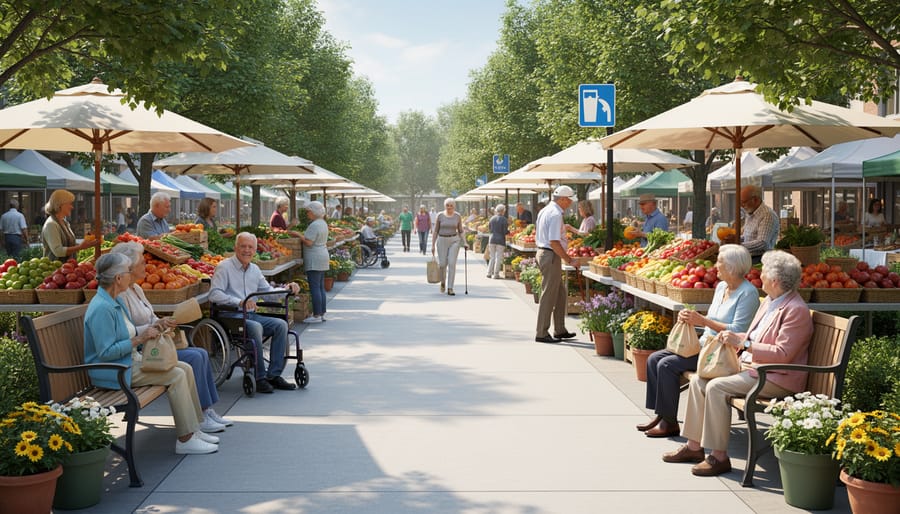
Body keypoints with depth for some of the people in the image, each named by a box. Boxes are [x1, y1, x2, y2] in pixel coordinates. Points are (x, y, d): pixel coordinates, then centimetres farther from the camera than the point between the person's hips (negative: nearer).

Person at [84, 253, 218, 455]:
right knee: (176, 376, -18)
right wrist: (139, 339, -22)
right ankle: (185, 440, -12)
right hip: (114, 372, -10)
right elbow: (106, 353, -25)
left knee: (186, 368, 1)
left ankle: (193, 430, 5)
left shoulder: (116, 301, 10)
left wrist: (149, 331, 7)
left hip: (131, 360, 10)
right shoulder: (101, 308, -22)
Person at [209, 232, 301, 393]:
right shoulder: (224, 267, -3)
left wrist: (287, 289, 7)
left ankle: (274, 374, -15)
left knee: (281, 324, -16)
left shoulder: (254, 269, 20)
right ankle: (259, 377, -27)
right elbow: (214, 294, -15)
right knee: (255, 327, -35)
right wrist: (239, 302, -26)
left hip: (251, 315, 7)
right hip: (231, 316, -7)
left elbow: (268, 291, 26)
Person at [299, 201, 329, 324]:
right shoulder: (323, 223, 15)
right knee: (321, 287, 13)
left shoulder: (314, 225, -16)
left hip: (314, 259, -10)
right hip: (323, 255, 10)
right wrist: (302, 237, 16)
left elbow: (309, 242, -21)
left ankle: (317, 315, -7)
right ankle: (322, 313, 17)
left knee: (315, 287, -7)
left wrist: (299, 237, -6)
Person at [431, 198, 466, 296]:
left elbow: (460, 231, 9)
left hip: (454, 241, 0)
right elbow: (435, 231, 3)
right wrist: (433, 245, 0)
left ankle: (450, 288, -6)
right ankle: (443, 282, 29)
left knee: (452, 264, -9)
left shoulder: (457, 216, 2)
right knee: (442, 264, -2)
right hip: (442, 241, 0)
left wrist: (464, 243, 0)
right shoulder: (440, 216, 0)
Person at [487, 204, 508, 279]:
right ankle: (496, 274, 3)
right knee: (498, 258, 2)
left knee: (492, 257, 15)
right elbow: (505, 232, -10)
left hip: (492, 240, 5)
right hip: (500, 240, -5)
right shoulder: (504, 220, -10)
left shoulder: (492, 218, 5)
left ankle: (489, 273, 14)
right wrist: (509, 231, 10)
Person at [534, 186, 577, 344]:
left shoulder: (544, 211, 14)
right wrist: (567, 259, -15)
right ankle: (542, 334, 1)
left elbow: (536, 233, 20)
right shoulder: (556, 215, -18)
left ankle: (560, 330, 23)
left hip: (542, 252, 10)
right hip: (551, 256, -10)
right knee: (548, 296, -4)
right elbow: (554, 242, -24)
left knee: (560, 293, 16)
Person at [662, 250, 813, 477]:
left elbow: (782, 354, -23)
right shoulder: (769, 301, 14)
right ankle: (694, 446, 4)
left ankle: (719, 457, -19)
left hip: (777, 379, -10)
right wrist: (733, 339, 5)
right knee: (698, 380, -1)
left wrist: (743, 343, -23)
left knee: (716, 387, -26)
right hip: (750, 366, 10)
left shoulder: (796, 310, -16)